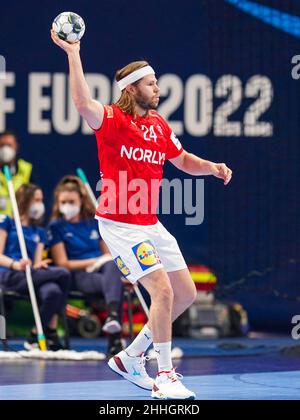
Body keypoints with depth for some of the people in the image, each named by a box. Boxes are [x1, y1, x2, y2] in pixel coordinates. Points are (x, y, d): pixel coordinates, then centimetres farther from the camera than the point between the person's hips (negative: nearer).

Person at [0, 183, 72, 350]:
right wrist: (16, 264, -20)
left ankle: (35, 337, -22)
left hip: (31, 276, 5)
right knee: (63, 274, -27)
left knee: (52, 291, -33)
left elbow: (37, 263, 14)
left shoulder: (40, 233, 28)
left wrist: (39, 265, -12)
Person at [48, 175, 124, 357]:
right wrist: (94, 261, -8)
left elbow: (109, 255, 19)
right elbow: (63, 264, 0)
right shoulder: (57, 227, 9)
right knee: (115, 283, -37)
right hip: (79, 276, -3)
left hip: (101, 269, 3)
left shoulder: (95, 223, 21)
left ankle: (113, 317, -59)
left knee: (112, 266, -37)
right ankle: (115, 339, -56)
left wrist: (109, 261, -6)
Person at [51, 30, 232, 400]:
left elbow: (184, 161, 23)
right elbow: (83, 103, -33)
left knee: (186, 293, 10)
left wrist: (212, 167, 3)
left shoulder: (159, 125, 10)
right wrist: (73, 54, -38)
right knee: (162, 290, -18)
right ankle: (164, 376, -9)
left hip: (150, 224, 8)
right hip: (120, 225, -8)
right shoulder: (113, 120, -12)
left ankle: (130, 358, 22)